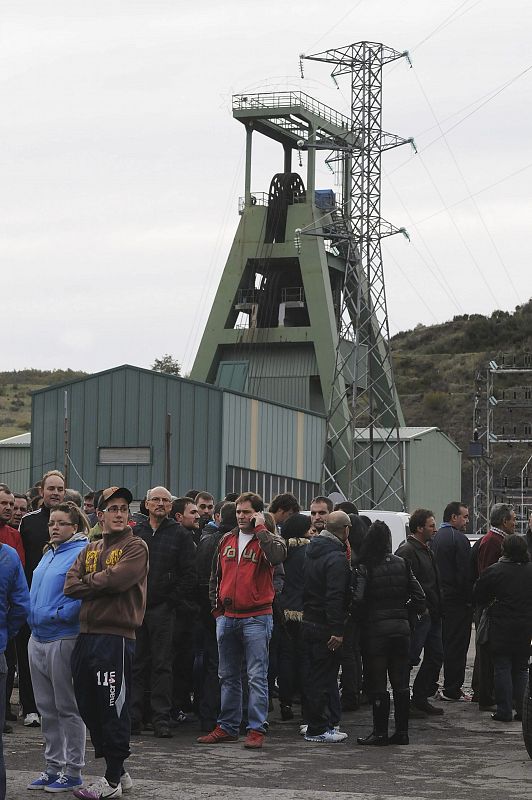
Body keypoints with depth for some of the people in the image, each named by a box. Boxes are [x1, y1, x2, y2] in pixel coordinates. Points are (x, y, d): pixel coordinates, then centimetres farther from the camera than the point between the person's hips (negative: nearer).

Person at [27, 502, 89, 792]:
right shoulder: (49, 554, 15)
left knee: (68, 708, 0)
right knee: (46, 708, 13)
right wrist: (33, 615, 9)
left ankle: (73, 771, 7)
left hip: (64, 639, -9)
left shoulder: (83, 552, -11)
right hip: (38, 638, 9)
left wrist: (58, 614, -20)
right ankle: (53, 766, 22)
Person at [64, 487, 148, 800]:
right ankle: (118, 772, 20)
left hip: (116, 636, -7)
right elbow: (71, 586, 3)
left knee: (114, 709, -4)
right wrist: (102, 583, -9)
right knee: (89, 706, 10)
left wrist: (88, 581, -2)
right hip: (87, 634, 7)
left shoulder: (136, 547, -1)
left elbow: (118, 578, -18)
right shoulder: (90, 550, 18)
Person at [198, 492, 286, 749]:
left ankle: (256, 729, -3)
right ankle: (227, 727, 19)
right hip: (227, 618, 6)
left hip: (257, 617, -6)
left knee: (257, 677, -5)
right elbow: (216, 576, 21)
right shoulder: (227, 541, 13)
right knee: (228, 676, 12)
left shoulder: (267, 540, -2)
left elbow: (278, 555, -27)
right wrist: (217, 608, 14)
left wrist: (260, 529, -19)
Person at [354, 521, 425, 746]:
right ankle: (402, 731, 13)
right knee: (401, 683, 10)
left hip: (375, 628, -5)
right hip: (401, 627, 5)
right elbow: (419, 597, 3)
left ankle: (380, 732, 4)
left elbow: (358, 599, -21)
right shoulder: (401, 564, 4)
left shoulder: (364, 567, -11)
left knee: (378, 684, 2)